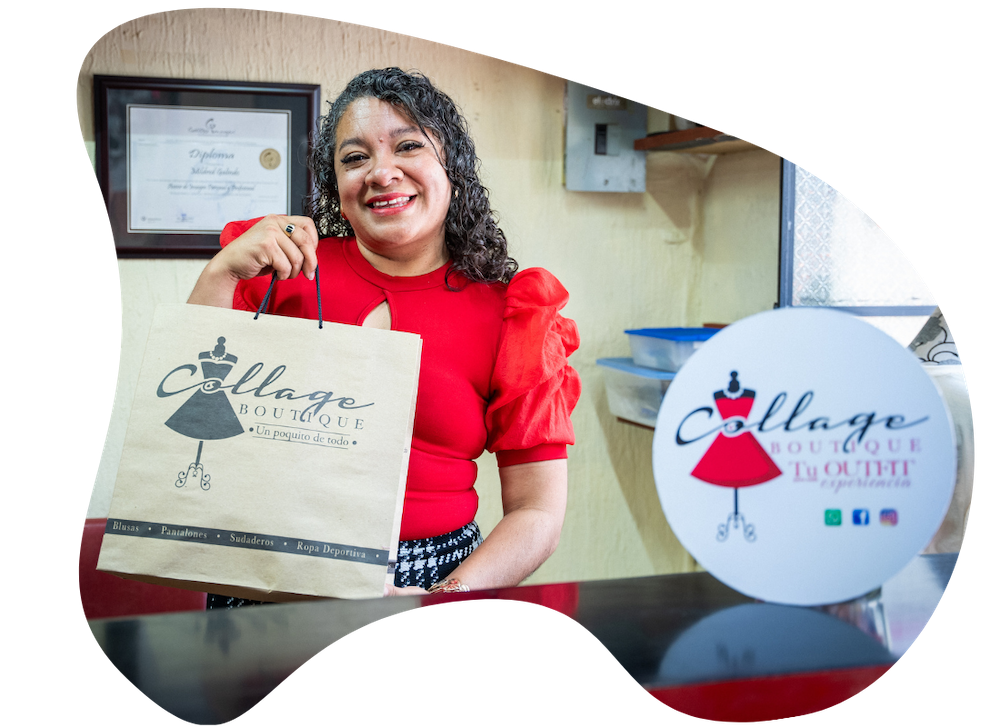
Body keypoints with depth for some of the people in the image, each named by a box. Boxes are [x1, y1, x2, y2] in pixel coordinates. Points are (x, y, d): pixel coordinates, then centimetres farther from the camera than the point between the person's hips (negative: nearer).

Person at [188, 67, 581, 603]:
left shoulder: (511, 314, 0)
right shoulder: (286, 270, 6)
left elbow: (538, 511, 0)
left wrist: (446, 599, -16)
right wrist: (220, 274, -9)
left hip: (427, 577, 0)